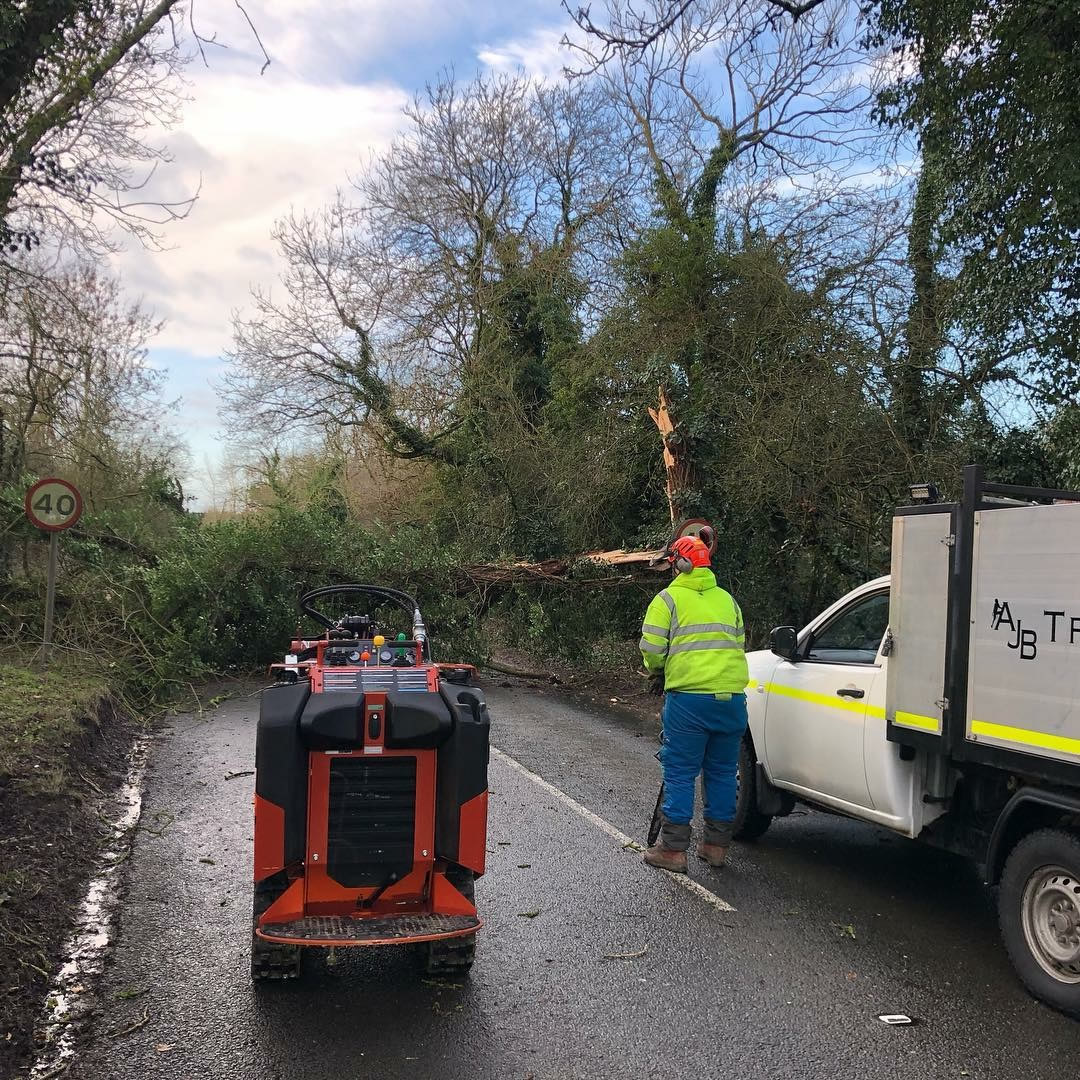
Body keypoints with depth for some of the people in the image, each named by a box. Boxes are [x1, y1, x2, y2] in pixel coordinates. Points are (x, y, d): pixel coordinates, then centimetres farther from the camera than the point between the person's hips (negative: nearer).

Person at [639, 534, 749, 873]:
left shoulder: (668, 599, 2)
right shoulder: (727, 599, 18)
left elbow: (652, 650, -4)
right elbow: (739, 645, 18)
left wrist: (657, 671, 17)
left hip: (689, 696, -5)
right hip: (732, 696, 5)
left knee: (680, 773, 3)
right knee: (722, 772, 14)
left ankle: (673, 849, 6)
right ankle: (716, 845, 22)